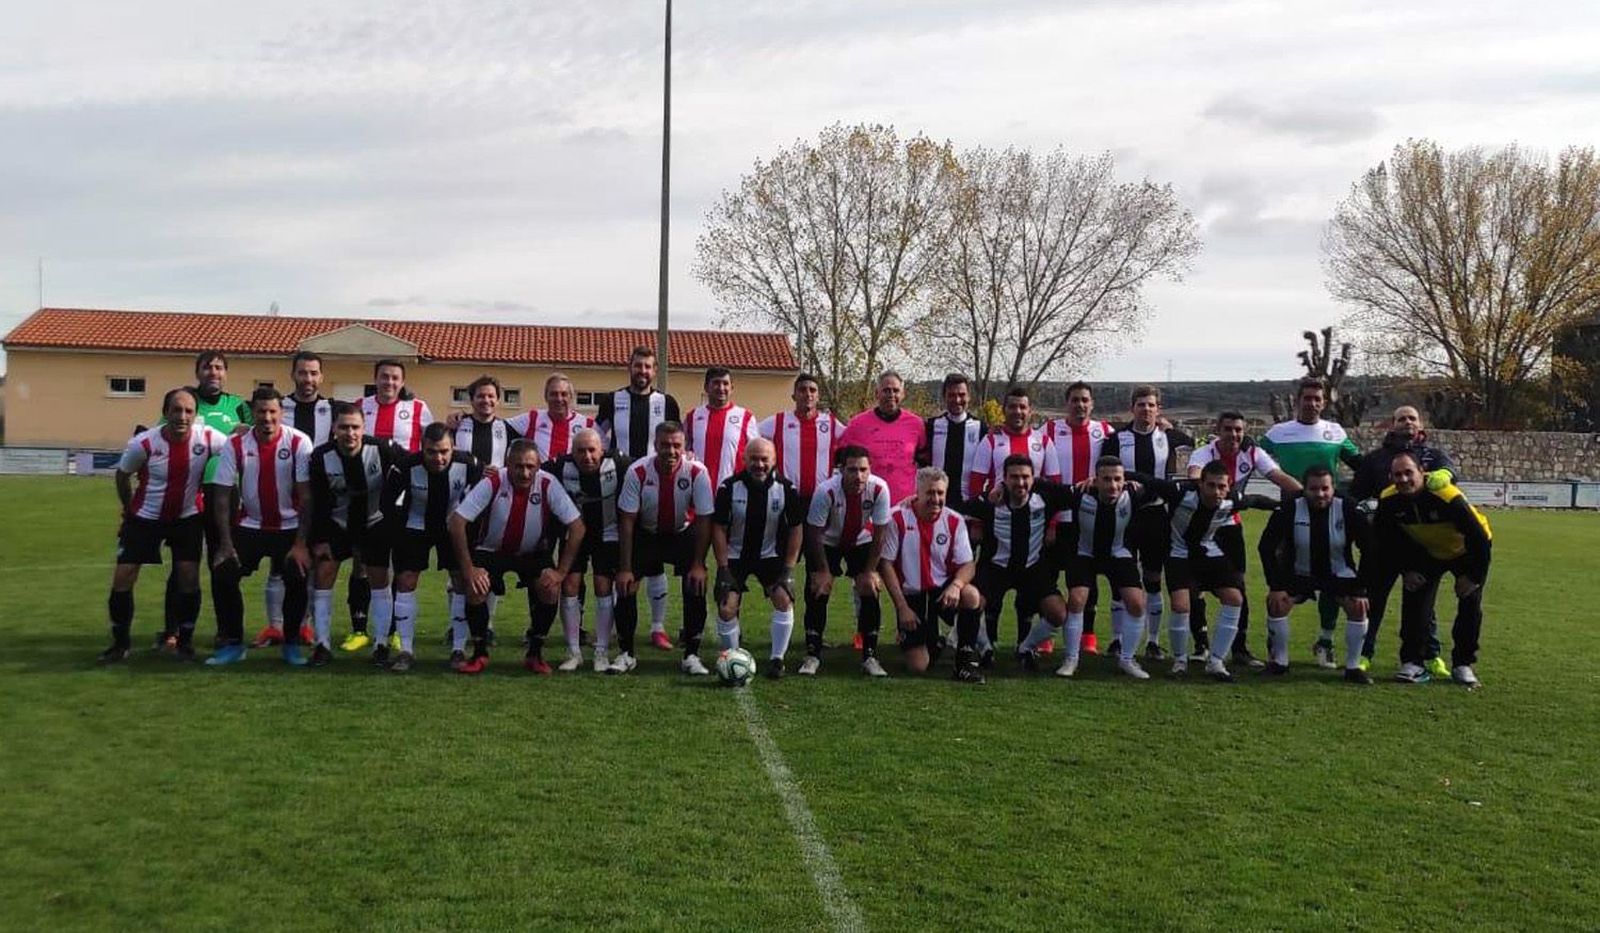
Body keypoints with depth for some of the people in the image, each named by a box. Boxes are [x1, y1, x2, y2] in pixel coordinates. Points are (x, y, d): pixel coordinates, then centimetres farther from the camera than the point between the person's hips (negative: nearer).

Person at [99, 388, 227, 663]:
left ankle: (185, 640, 12)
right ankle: (120, 643, 12)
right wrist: (129, 509, 7)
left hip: (187, 517, 1)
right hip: (145, 517, 0)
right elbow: (122, 476, -1)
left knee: (189, 578, -4)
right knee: (123, 577, -4)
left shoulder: (208, 438, -19)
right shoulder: (143, 443, -19)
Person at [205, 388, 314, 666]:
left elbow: (307, 496, -13)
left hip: (289, 527, -2)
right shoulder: (235, 445, -8)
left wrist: (301, 543, -18)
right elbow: (222, 496, -6)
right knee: (223, 575, -11)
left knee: (298, 579, -15)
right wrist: (225, 544, -11)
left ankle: (291, 644, 7)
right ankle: (232, 643, 7)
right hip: (249, 526, 2)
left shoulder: (299, 443, -14)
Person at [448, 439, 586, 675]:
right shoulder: (492, 482, -25)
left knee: (550, 588, -23)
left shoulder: (548, 484, -22)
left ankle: (535, 653, -2)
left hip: (533, 552, 1)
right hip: (491, 550, -1)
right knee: (475, 589, -24)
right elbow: (457, 522, -24)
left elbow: (577, 527, -18)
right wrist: (468, 570, -26)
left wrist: (561, 572, -22)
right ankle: (480, 653, -2)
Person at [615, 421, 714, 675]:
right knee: (626, 586, -10)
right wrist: (624, 568, -18)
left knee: (696, 586, -15)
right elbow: (627, 521, -17)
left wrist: (698, 565, -19)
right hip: (645, 534, 1)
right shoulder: (638, 472, -23)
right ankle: (625, 654, 6)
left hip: (684, 534, -1)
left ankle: (691, 656, -2)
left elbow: (704, 520, -17)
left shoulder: (697, 472, -24)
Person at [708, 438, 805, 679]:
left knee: (784, 598, -18)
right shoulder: (729, 487, -15)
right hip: (735, 556, 0)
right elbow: (719, 529, -8)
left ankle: (777, 658, -3)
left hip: (771, 555, 1)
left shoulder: (786, 489, -12)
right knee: (726, 608, -11)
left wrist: (788, 569, -9)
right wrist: (723, 569, -12)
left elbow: (795, 530, -4)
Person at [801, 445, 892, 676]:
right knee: (817, 592, -10)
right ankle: (812, 655, 2)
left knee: (870, 591, -9)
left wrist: (870, 571, -15)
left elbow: (880, 533, -17)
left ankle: (870, 656, 0)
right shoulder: (826, 491, -34)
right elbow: (814, 533, -22)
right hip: (827, 542, -1)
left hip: (861, 541, 1)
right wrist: (823, 571, -18)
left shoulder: (879, 489, -29)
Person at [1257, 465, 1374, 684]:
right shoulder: (1289, 508, -21)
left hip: (1340, 573, 0)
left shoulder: (1349, 508, -20)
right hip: (1299, 573, 0)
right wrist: (1275, 585, -19)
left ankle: (1353, 667, -1)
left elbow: (1368, 549, -12)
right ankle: (1279, 662, 1)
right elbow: (1266, 546, -15)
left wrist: (1361, 588, -15)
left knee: (1358, 607, -18)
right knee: (1276, 603, -18)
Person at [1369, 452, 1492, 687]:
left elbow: (1479, 538, -30)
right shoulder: (1389, 501, -24)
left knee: (1470, 604, -8)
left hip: (1466, 551, -3)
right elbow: (1385, 540, -6)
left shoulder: (1447, 497, -38)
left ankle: (1463, 665, 7)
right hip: (1427, 552, 3)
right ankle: (1412, 664, -1)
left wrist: (1473, 577, -23)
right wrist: (1405, 570, -10)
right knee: (1416, 601, -8)